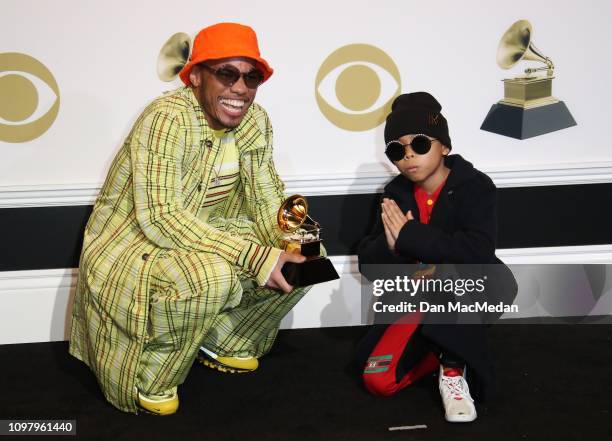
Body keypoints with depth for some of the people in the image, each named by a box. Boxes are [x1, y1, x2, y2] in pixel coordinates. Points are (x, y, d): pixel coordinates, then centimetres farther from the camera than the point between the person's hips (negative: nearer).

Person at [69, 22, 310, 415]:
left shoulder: (254, 121, -3)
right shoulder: (169, 118, -25)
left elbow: (267, 196, 2)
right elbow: (160, 217, -31)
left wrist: (287, 243, -20)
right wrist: (252, 256, -36)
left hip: (203, 235, 8)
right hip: (132, 243, -7)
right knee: (211, 277, -37)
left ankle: (221, 340, 12)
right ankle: (151, 379, -11)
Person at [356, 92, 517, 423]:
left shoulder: (474, 186, -14)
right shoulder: (396, 194, -1)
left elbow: (478, 253, -32)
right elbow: (368, 264, -4)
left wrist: (410, 235, -29)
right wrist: (391, 247, -27)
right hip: (418, 305, 3)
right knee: (378, 381, -15)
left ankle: (453, 367, -17)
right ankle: (449, 348, 10)